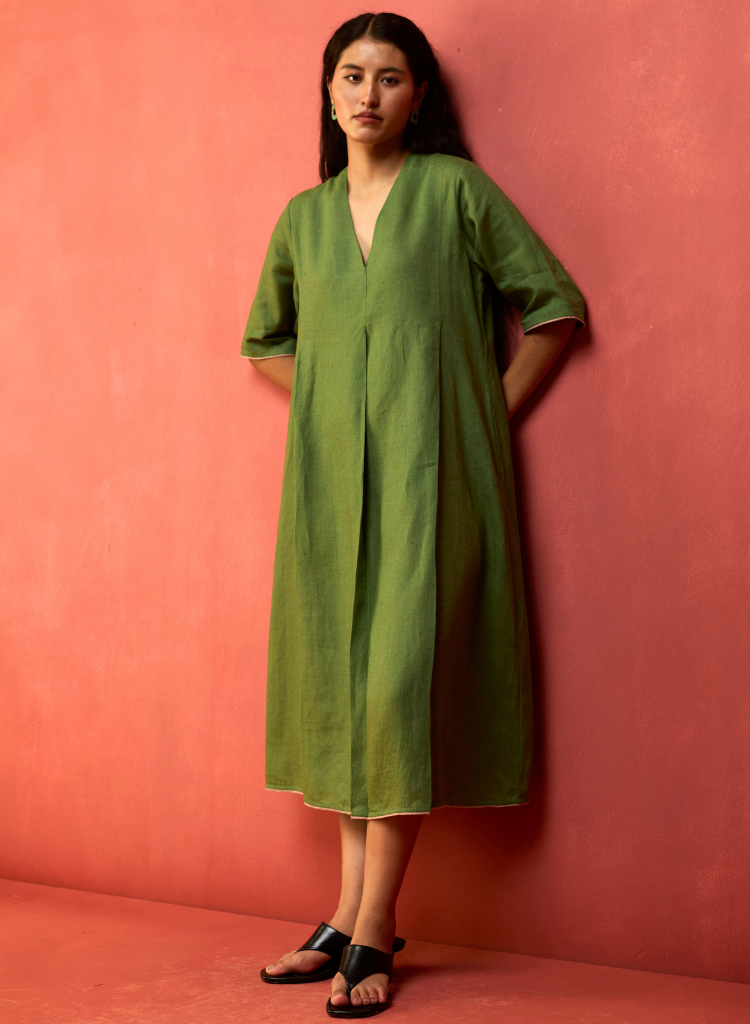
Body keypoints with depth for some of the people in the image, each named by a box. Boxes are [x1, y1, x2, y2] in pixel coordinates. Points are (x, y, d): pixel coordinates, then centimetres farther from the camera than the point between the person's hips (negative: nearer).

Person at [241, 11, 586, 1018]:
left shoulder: (457, 189, 1)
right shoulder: (304, 216, 13)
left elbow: (555, 306, 2)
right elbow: (265, 340, 25)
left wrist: (490, 414, -2)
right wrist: (334, 404, 11)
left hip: (429, 470, -4)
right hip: (332, 474, 5)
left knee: (400, 675, -9)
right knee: (339, 674, 4)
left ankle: (375, 928, -4)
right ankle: (354, 904, 12)